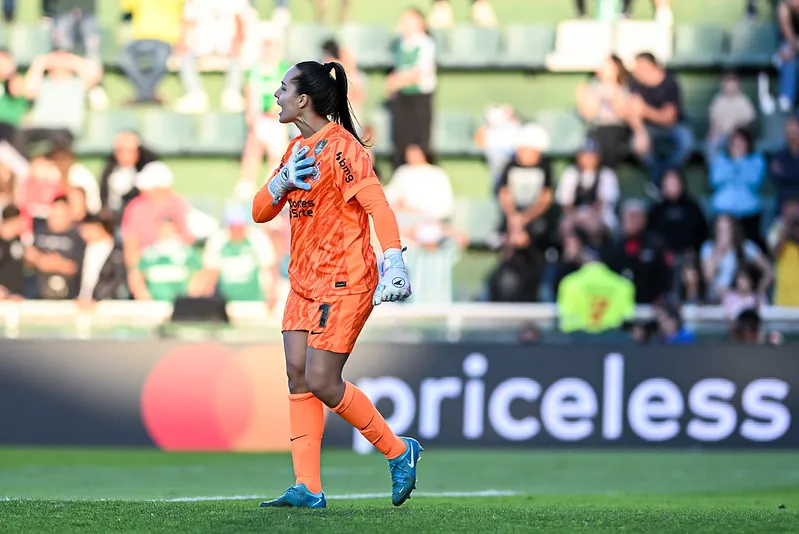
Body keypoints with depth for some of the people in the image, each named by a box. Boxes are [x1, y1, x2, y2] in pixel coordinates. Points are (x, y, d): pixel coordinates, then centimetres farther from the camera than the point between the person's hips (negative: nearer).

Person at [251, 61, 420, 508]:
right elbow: (261, 212, 14)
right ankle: (308, 488, -2)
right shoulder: (299, 149, 15)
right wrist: (283, 181, -6)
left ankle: (399, 451, 7)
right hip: (304, 282, 9)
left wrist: (394, 261, -33)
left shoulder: (341, 148, -13)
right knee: (298, 375, -1)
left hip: (345, 282, -9)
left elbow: (378, 205, -22)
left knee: (322, 382, -11)